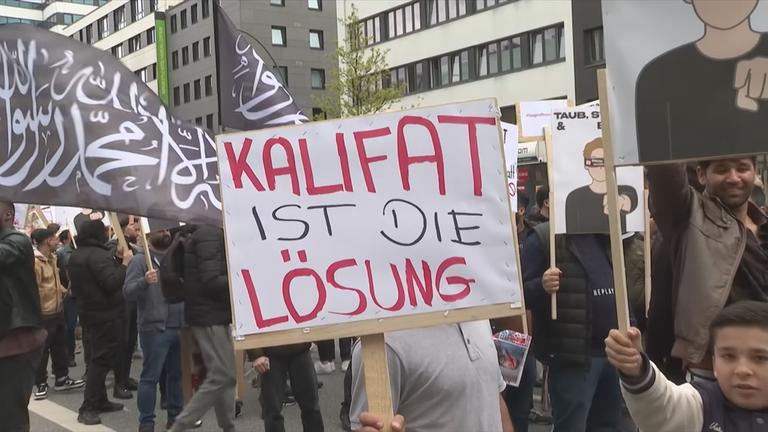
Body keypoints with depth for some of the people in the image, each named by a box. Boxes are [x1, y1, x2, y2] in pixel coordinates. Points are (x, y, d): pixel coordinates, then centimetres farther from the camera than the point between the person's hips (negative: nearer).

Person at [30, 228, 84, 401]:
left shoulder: (52, 258, 10)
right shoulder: (34, 262, -22)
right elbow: (33, 290, -24)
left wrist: (63, 290, 8)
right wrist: (37, 311, -23)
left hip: (58, 311, 10)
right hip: (44, 314, -10)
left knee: (60, 347, 17)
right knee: (42, 351, 3)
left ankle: (62, 379, 29)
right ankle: (41, 384, 15)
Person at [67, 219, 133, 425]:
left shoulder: (76, 255, 12)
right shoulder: (98, 255, -21)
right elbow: (112, 283, -27)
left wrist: (116, 261, 13)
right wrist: (124, 263, -19)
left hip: (90, 312, 10)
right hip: (106, 314, -10)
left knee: (98, 357, 17)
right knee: (102, 359, -6)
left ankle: (99, 401, 24)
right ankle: (88, 408, -5)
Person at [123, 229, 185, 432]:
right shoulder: (140, 260, -4)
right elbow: (127, 292, -13)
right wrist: (144, 282, -30)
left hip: (179, 327, 6)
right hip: (154, 328, -5)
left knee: (177, 374, 14)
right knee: (151, 376, 0)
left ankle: (176, 415, 25)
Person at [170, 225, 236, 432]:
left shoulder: (212, 234, 15)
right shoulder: (211, 234, -16)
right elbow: (211, 282, -23)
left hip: (213, 315, 10)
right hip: (210, 317, -10)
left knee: (225, 375, 12)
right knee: (221, 376, -7)